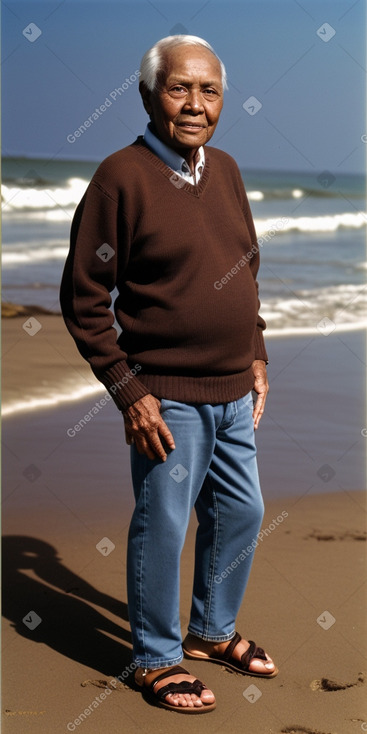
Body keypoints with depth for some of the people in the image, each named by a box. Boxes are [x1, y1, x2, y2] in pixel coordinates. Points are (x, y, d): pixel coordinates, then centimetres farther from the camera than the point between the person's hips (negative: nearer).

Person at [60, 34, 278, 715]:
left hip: (233, 392, 7)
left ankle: (212, 630, 39)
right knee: (162, 527, 4)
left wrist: (256, 355, 14)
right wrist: (129, 391, -16)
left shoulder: (225, 170, 7)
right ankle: (156, 658, 23)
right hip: (167, 397, -7)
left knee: (241, 513, 18)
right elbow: (82, 297, -14)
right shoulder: (122, 176, -14)